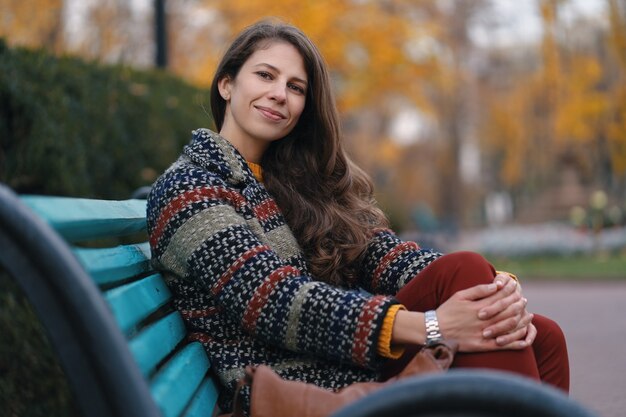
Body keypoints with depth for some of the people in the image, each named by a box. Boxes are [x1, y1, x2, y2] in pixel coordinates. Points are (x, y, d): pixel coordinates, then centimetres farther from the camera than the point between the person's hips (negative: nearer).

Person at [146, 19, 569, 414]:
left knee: (542, 337, -12)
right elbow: (278, 303, -17)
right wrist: (429, 326, -27)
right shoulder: (187, 188, -4)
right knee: (464, 270, -21)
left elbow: (387, 255, 4)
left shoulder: (303, 180, 18)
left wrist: (499, 288, -15)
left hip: (361, 367, 7)